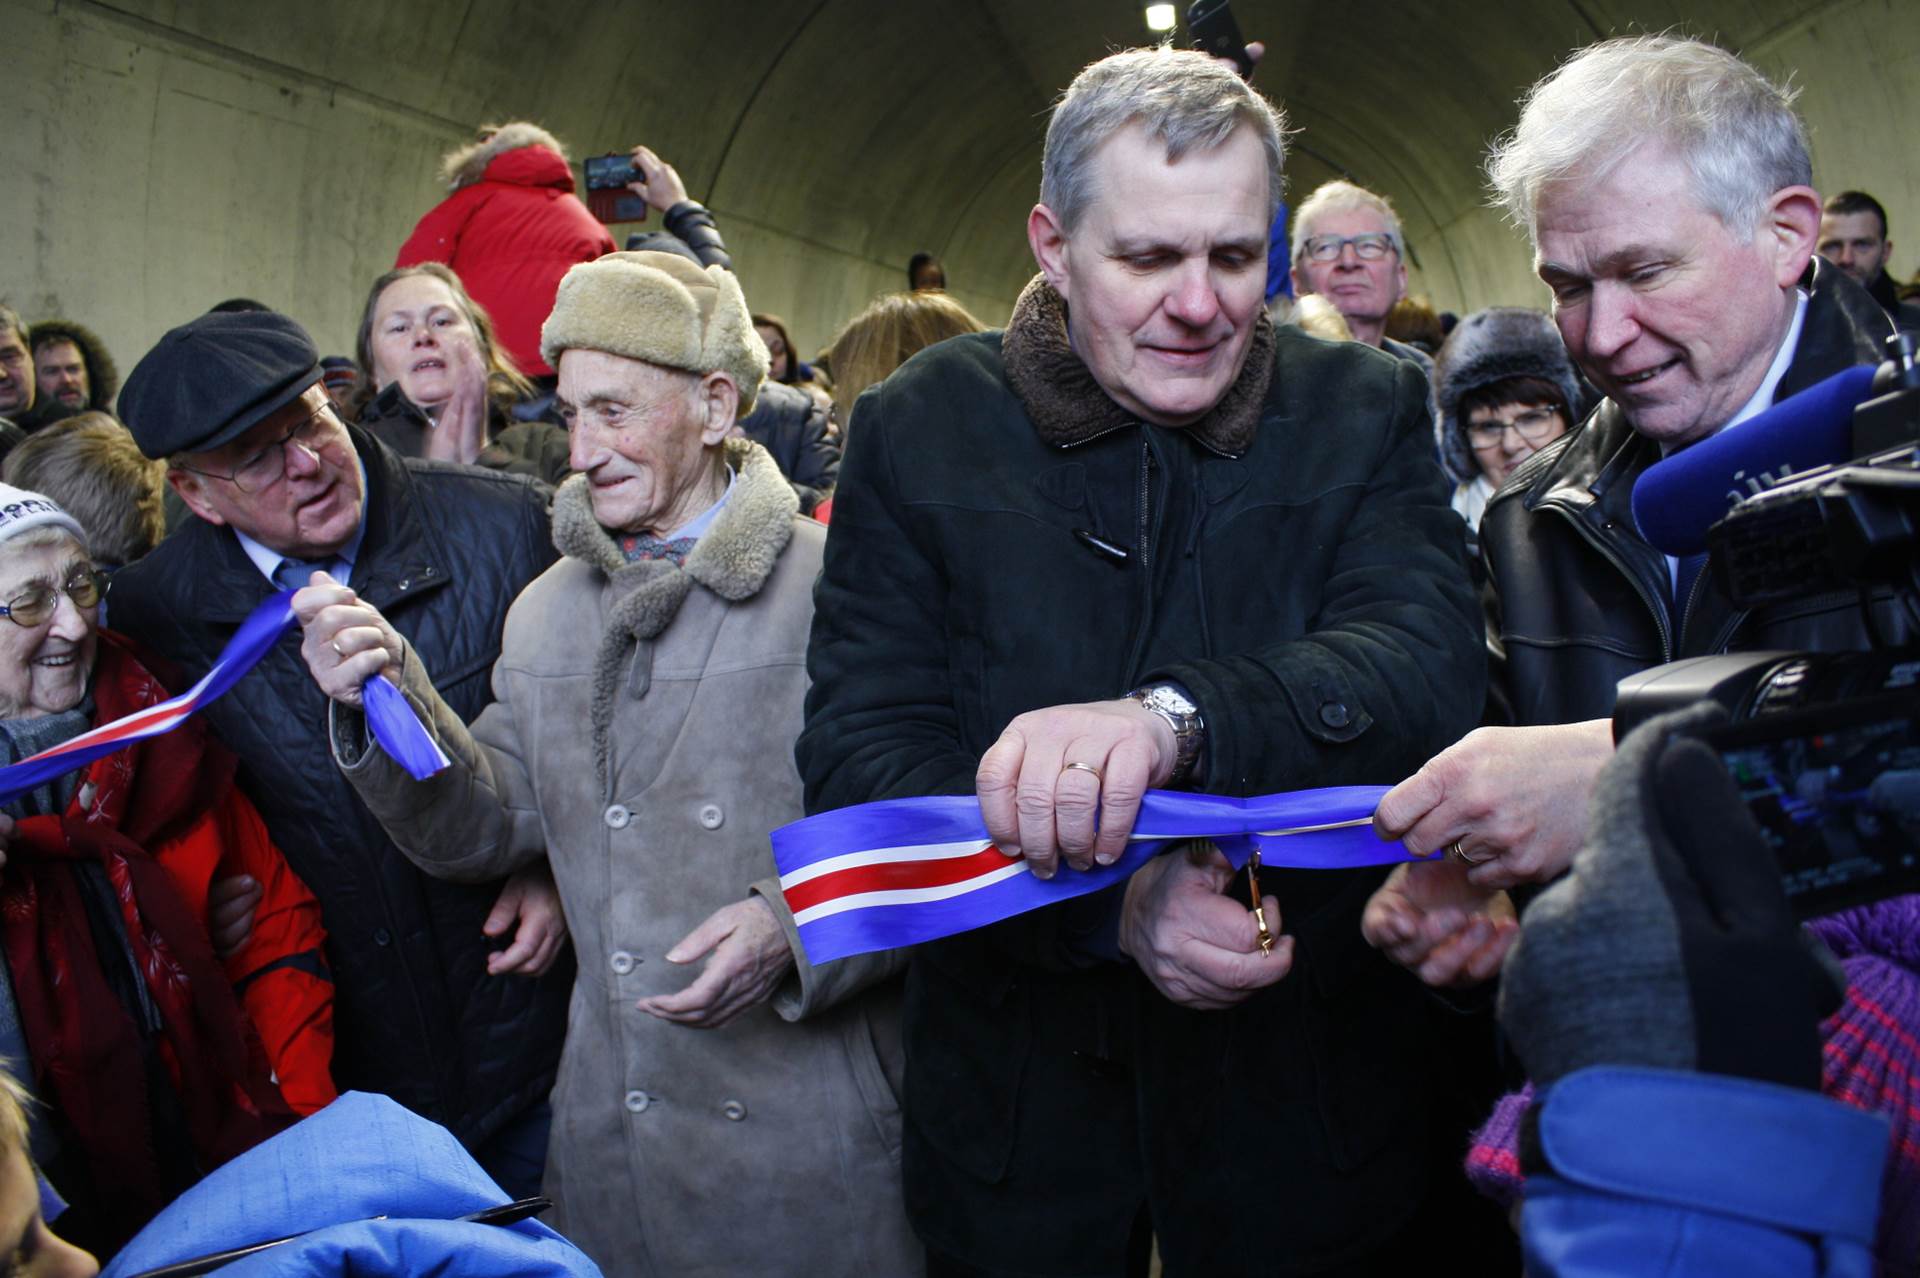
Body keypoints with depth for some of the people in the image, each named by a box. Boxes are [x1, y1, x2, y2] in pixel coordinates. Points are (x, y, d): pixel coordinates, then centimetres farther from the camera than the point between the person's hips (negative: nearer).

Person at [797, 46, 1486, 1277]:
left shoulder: (1368, 411, -3)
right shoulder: (919, 426, -4)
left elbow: (1433, 666, -19)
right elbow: (862, 751, -11)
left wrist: (1180, 718, -39)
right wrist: (1112, 901, -26)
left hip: (1310, 1086, 1)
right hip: (1015, 1093, 0)